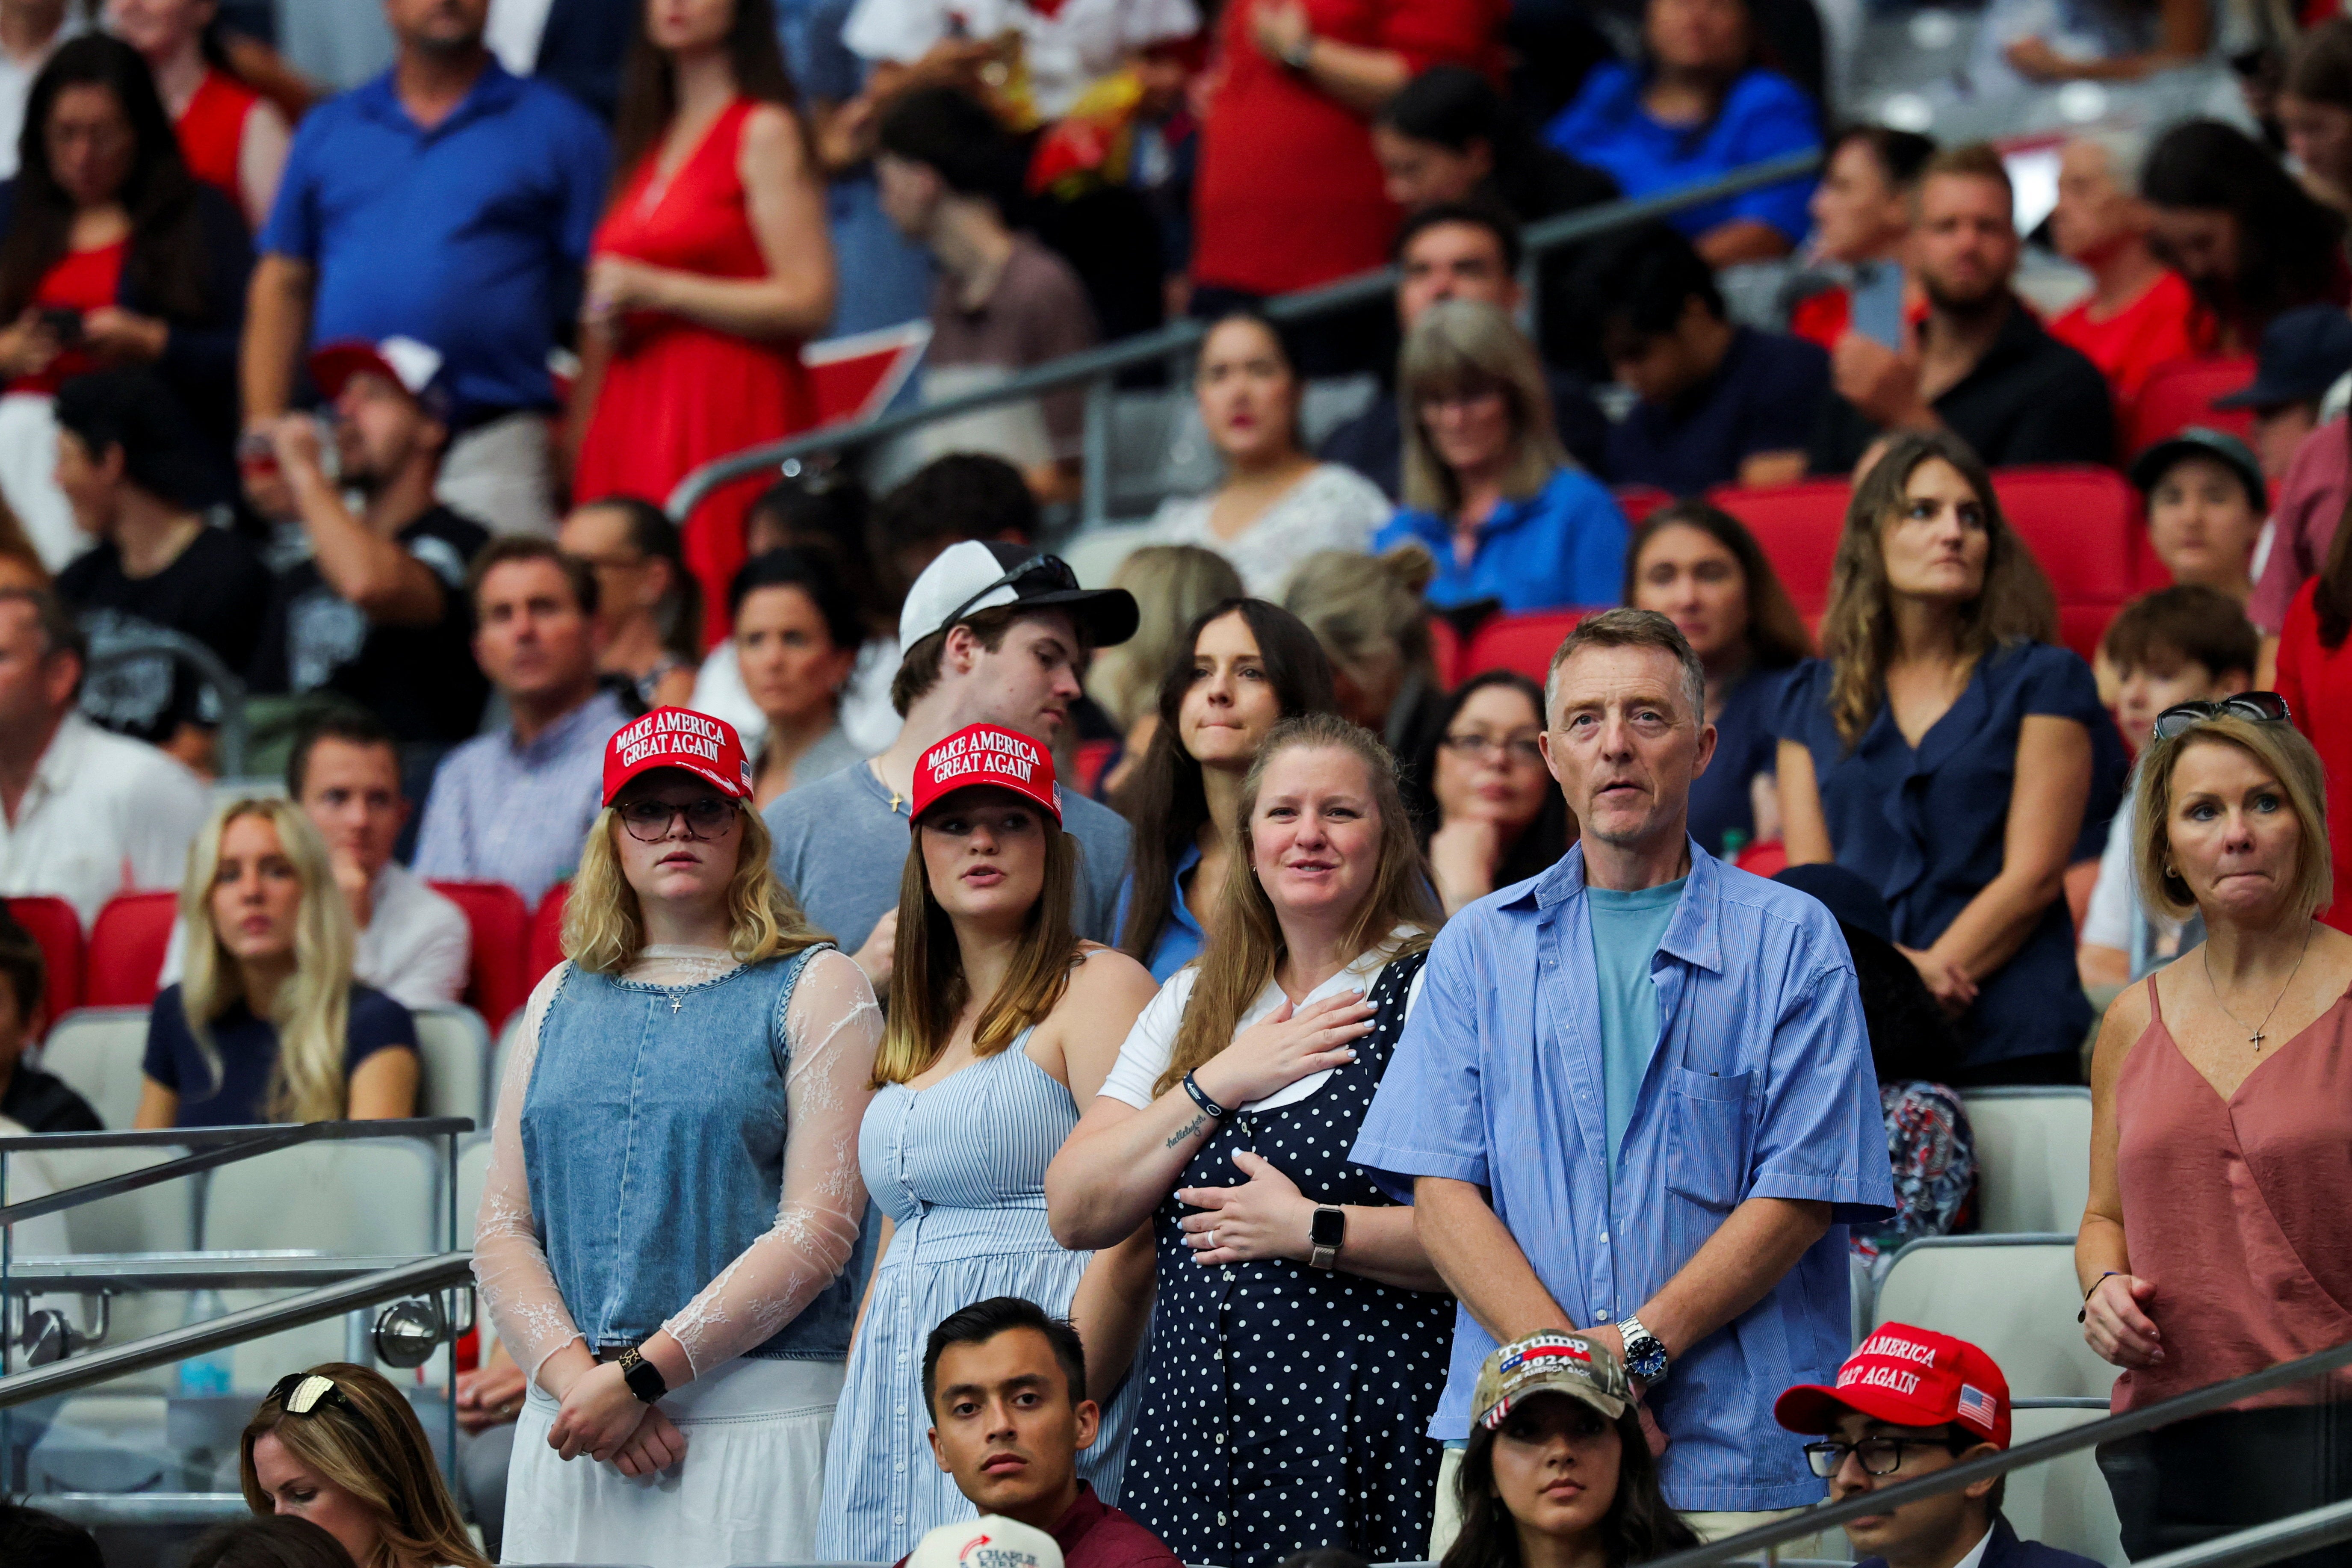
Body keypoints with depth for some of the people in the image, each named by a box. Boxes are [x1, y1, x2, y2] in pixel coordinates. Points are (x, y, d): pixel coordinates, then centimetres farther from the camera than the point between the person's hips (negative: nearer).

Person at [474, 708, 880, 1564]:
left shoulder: (816, 988, 3)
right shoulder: (561, 999, 16)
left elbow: (819, 1230, -8)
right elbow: (503, 1230, 10)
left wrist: (641, 1375, -13)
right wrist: (577, 1376, -9)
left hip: (756, 1420, -4)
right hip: (570, 1412, 4)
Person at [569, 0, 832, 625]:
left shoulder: (765, 132, -3)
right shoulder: (649, 140, 20)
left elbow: (809, 303, -11)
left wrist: (656, 291, -13)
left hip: (729, 409, -7)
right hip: (635, 413, 7)